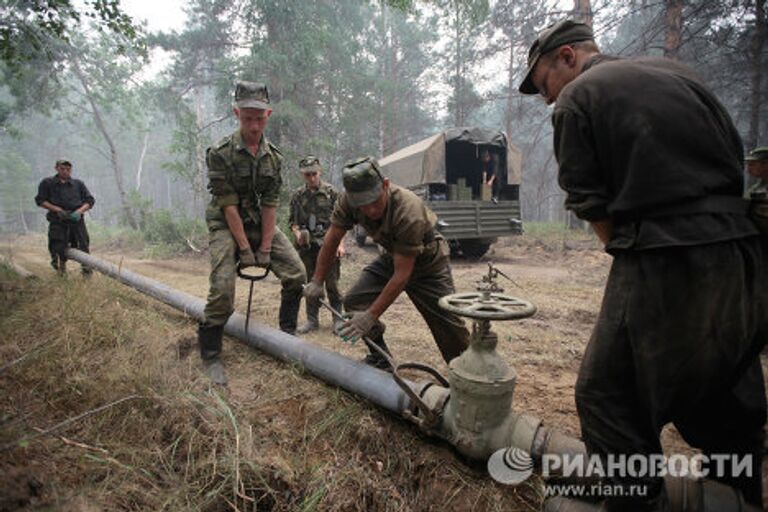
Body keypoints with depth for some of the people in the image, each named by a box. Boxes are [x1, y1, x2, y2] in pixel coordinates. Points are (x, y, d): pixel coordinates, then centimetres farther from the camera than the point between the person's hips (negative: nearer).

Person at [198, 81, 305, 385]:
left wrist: (265, 247, -11)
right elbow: (228, 205, -19)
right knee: (222, 289, -17)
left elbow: (270, 204, -6)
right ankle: (210, 355, 3)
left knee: (296, 274, -5)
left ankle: (288, 332, 15)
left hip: (261, 223, 5)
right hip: (225, 226, -5)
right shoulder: (220, 153, -16)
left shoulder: (273, 155, -2)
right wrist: (245, 249, -19)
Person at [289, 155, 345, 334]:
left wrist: (340, 244, -9)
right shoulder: (297, 195, 7)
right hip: (306, 246, 3)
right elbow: (292, 220, 14)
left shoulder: (331, 192, -1)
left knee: (332, 284, 1)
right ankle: (312, 320, 20)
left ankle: (338, 318, 14)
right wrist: (297, 233, -7)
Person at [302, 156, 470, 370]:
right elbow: (332, 240, -8)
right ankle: (380, 358, 11)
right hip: (391, 257, 5)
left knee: (449, 326, -10)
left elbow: (402, 274, -34)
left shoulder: (409, 212, -39)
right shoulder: (348, 201, -23)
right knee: (354, 302, -9)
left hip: (427, 261, -5)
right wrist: (317, 282, -9)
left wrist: (371, 315, -31)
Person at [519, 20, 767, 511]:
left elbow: (592, 206, -5)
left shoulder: (576, 98, 0)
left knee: (610, 398, 3)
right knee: (727, 396, 22)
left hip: (664, 264, -8)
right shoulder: (677, 72, 18)